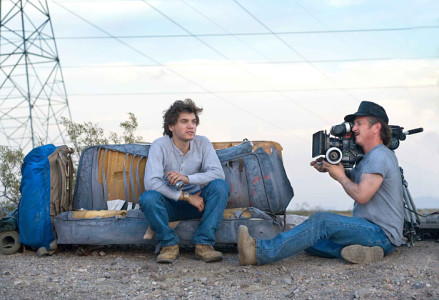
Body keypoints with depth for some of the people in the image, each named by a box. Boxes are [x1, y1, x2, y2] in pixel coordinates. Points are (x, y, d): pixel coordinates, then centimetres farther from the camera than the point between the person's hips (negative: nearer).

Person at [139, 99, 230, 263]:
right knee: (148, 197, -33)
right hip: (169, 204, -2)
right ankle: (169, 244, -12)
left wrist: (188, 178, -33)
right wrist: (186, 196, -26)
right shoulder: (160, 145, -14)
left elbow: (218, 173, -17)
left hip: (196, 203, 2)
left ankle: (203, 244, -20)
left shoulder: (202, 143, -6)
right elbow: (151, 182, -25)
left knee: (220, 186, -25)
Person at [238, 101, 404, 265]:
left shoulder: (380, 155, -12)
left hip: (382, 234, -10)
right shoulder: (369, 158, 21)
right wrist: (328, 168, 11)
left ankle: (260, 252, -33)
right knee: (308, 240, -1)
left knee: (321, 221, -25)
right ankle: (357, 250, -20)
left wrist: (341, 176, -4)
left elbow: (361, 195, -22)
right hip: (370, 229, 10)